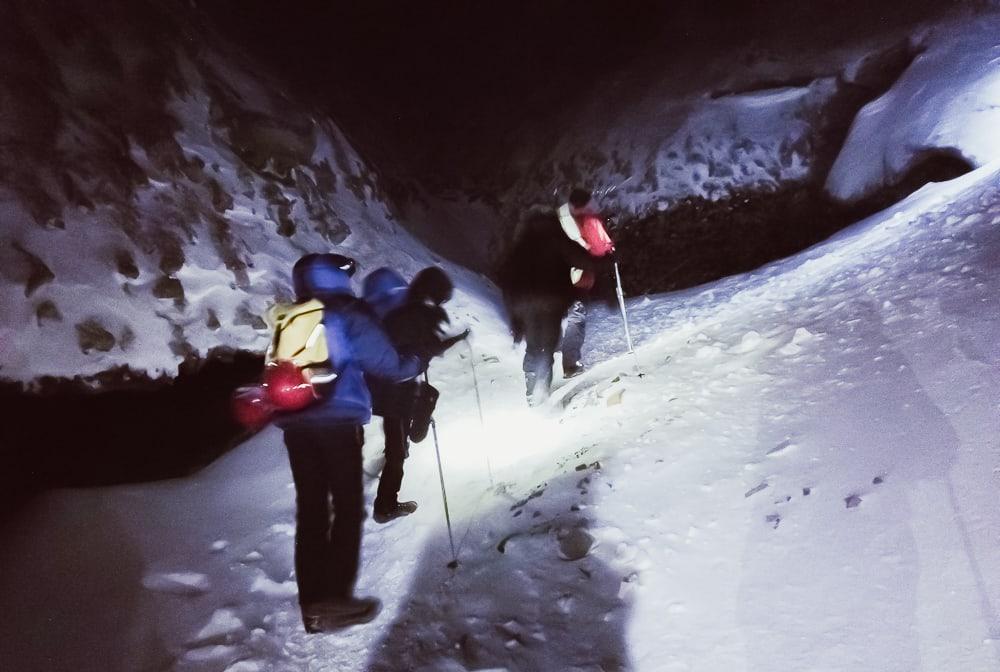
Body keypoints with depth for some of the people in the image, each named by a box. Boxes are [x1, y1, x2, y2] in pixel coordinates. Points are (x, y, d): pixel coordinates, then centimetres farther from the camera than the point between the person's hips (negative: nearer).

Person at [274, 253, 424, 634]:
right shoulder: (347, 314, -1)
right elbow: (386, 364, -1)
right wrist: (417, 364, 15)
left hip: (294, 423, 6)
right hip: (338, 420, -5)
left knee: (310, 509, 9)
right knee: (348, 506, 3)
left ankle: (313, 603, 12)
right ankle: (335, 598, -1)